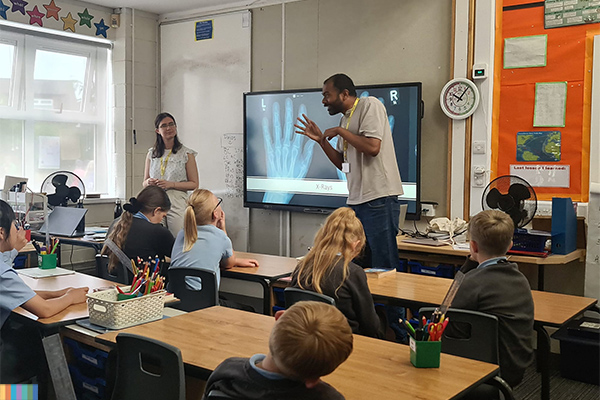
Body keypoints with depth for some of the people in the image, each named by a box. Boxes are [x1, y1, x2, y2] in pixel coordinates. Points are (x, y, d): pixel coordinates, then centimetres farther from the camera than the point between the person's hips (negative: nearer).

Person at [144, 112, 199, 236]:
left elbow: (194, 184, -1)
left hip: (177, 204, -3)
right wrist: (149, 182, -5)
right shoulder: (151, 154, 13)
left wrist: (171, 184, -12)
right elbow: (144, 182, 19)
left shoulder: (187, 154, 3)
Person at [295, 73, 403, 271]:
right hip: (357, 201, 9)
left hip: (378, 198, -9)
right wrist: (321, 140, 12)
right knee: (360, 265, 12)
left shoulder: (369, 105, -6)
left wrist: (339, 131, -10)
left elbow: (373, 147, -20)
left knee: (383, 266, -5)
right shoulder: (345, 119, 19)